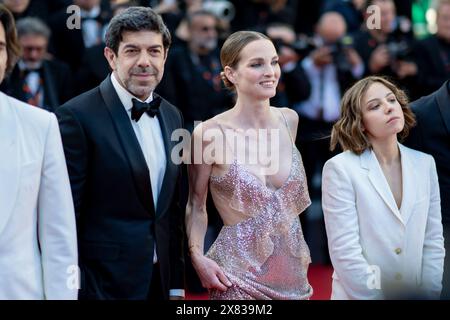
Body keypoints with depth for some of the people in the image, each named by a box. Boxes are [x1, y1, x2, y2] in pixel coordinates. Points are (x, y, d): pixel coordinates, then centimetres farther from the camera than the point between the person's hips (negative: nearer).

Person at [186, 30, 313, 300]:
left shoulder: (289, 120, 4)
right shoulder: (210, 134, -11)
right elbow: (195, 205, -2)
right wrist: (198, 258, -15)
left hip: (292, 269, 5)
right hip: (240, 274, -5)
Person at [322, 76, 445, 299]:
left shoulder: (424, 164, 2)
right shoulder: (340, 169, -11)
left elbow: (433, 242, 4)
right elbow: (345, 251, -16)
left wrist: (430, 294, -4)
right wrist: (374, 296, -18)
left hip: (416, 295, 4)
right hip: (360, 296, -4)